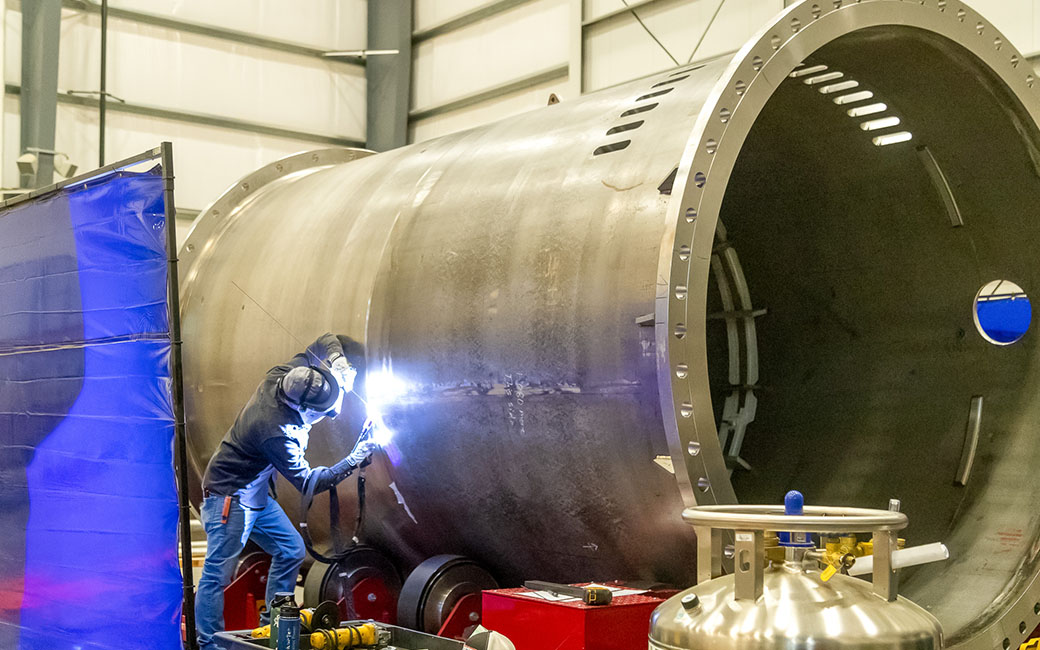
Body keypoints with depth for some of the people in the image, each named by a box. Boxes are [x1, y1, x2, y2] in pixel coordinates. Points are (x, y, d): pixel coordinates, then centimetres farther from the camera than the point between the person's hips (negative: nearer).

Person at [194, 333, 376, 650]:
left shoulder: (282, 377, -14)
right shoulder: (276, 433, -34)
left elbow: (327, 342, 1)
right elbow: (308, 482, -22)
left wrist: (342, 368, -15)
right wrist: (354, 460, -19)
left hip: (256, 495, 10)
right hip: (230, 499, -10)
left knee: (291, 550, 13)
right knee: (218, 573, -7)